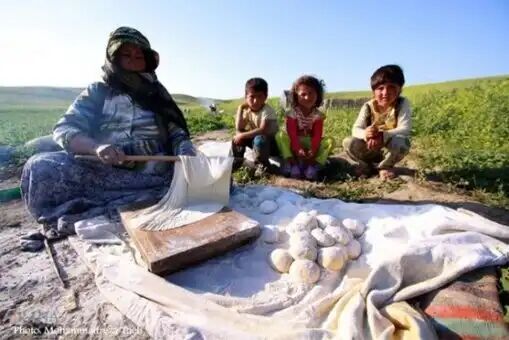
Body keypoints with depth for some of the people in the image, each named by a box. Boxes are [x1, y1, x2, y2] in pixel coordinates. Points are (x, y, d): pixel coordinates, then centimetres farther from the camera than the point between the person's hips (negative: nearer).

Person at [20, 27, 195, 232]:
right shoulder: (98, 92, 13)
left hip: (153, 174, 1)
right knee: (40, 167, -22)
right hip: (102, 172, 0)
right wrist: (96, 147, -20)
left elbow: (177, 132, 11)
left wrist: (184, 146, -14)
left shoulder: (157, 94, 16)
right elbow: (63, 129, 2)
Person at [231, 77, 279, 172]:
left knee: (259, 139, -37)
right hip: (256, 139, 7)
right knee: (237, 137, -9)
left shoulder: (267, 111, -25)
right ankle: (237, 161, 10)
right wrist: (240, 108, -13)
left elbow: (263, 130, -37)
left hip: (273, 143, -6)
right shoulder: (247, 110, -4)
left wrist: (243, 135, -31)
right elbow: (239, 128, -12)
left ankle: (263, 164, -12)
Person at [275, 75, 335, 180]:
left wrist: (313, 150, -30)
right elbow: (292, 133, -20)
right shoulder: (292, 113, -12)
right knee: (280, 135, -29)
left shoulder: (318, 115, -7)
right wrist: (298, 149, -33)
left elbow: (317, 135, -14)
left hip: (311, 144, 2)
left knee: (330, 141, -22)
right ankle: (292, 163, -34)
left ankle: (314, 165, -32)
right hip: (295, 144, -1)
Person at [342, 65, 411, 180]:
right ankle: (365, 165, 5)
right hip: (370, 148, 1)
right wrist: (365, 134, -41)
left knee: (400, 142, -36)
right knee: (348, 142, -25)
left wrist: (382, 135, -40)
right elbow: (355, 129, -17)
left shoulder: (402, 104, -12)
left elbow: (404, 129, -24)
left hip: (391, 149, -1)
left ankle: (385, 166, -3)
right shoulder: (368, 107, -8)